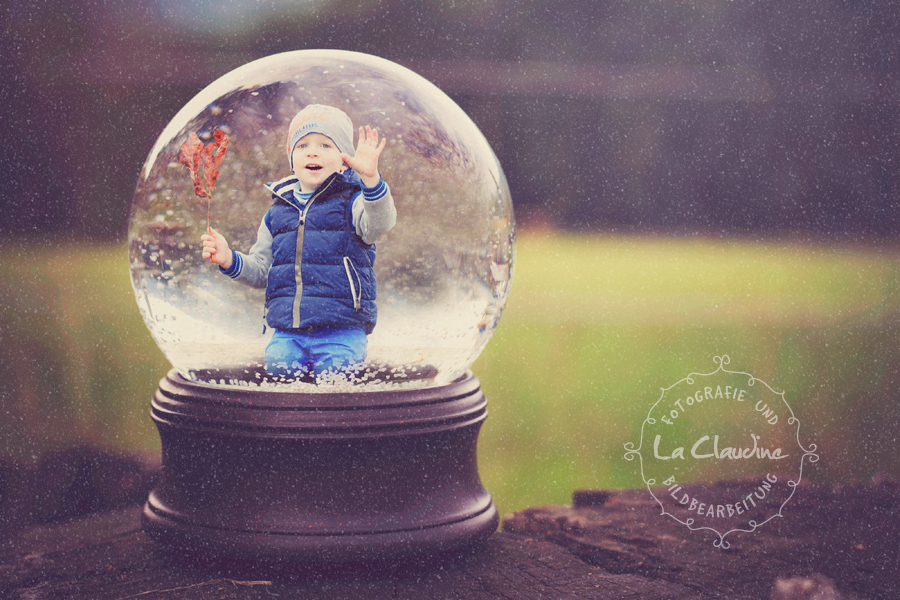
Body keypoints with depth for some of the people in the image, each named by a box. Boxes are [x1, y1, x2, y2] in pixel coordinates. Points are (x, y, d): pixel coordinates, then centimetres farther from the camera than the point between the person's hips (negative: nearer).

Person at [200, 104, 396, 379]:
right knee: (278, 365, -18)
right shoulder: (277, 213, 16)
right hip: (287, 330, 4)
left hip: (341, 328, -4)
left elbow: (380, 224, -23)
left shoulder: (350, 202, 1)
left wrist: (371, 177, -39)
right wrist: (229, 260, 3)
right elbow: (261, 270, 22)